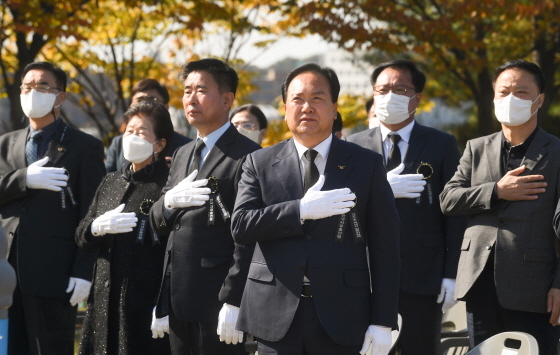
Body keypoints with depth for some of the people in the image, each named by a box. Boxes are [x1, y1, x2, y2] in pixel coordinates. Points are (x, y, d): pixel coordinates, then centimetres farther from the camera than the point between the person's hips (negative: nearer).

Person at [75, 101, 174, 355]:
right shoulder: (110, 183, 15)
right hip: (106, 301, 6)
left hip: (147, 305, -6)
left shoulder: (167, 186, -7)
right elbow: (81, 236, 17)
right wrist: (97, 227, -7)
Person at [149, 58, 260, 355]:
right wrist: (168, 202, -6)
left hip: (216, 306, -7)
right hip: (179, 303, 7)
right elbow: (157, 224, 17)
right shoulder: (182, 155, 18)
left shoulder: (246, 156, -8)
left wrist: (234, 302, -19)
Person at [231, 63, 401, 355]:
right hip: (276, 317, 1)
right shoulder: (260, 163, 9)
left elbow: (384, 247, 2)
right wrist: (301, 211, -15)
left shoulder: (367, 165, 5)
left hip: (341, 320, -1)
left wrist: (382, 321, -5)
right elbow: (240, 227, -4)